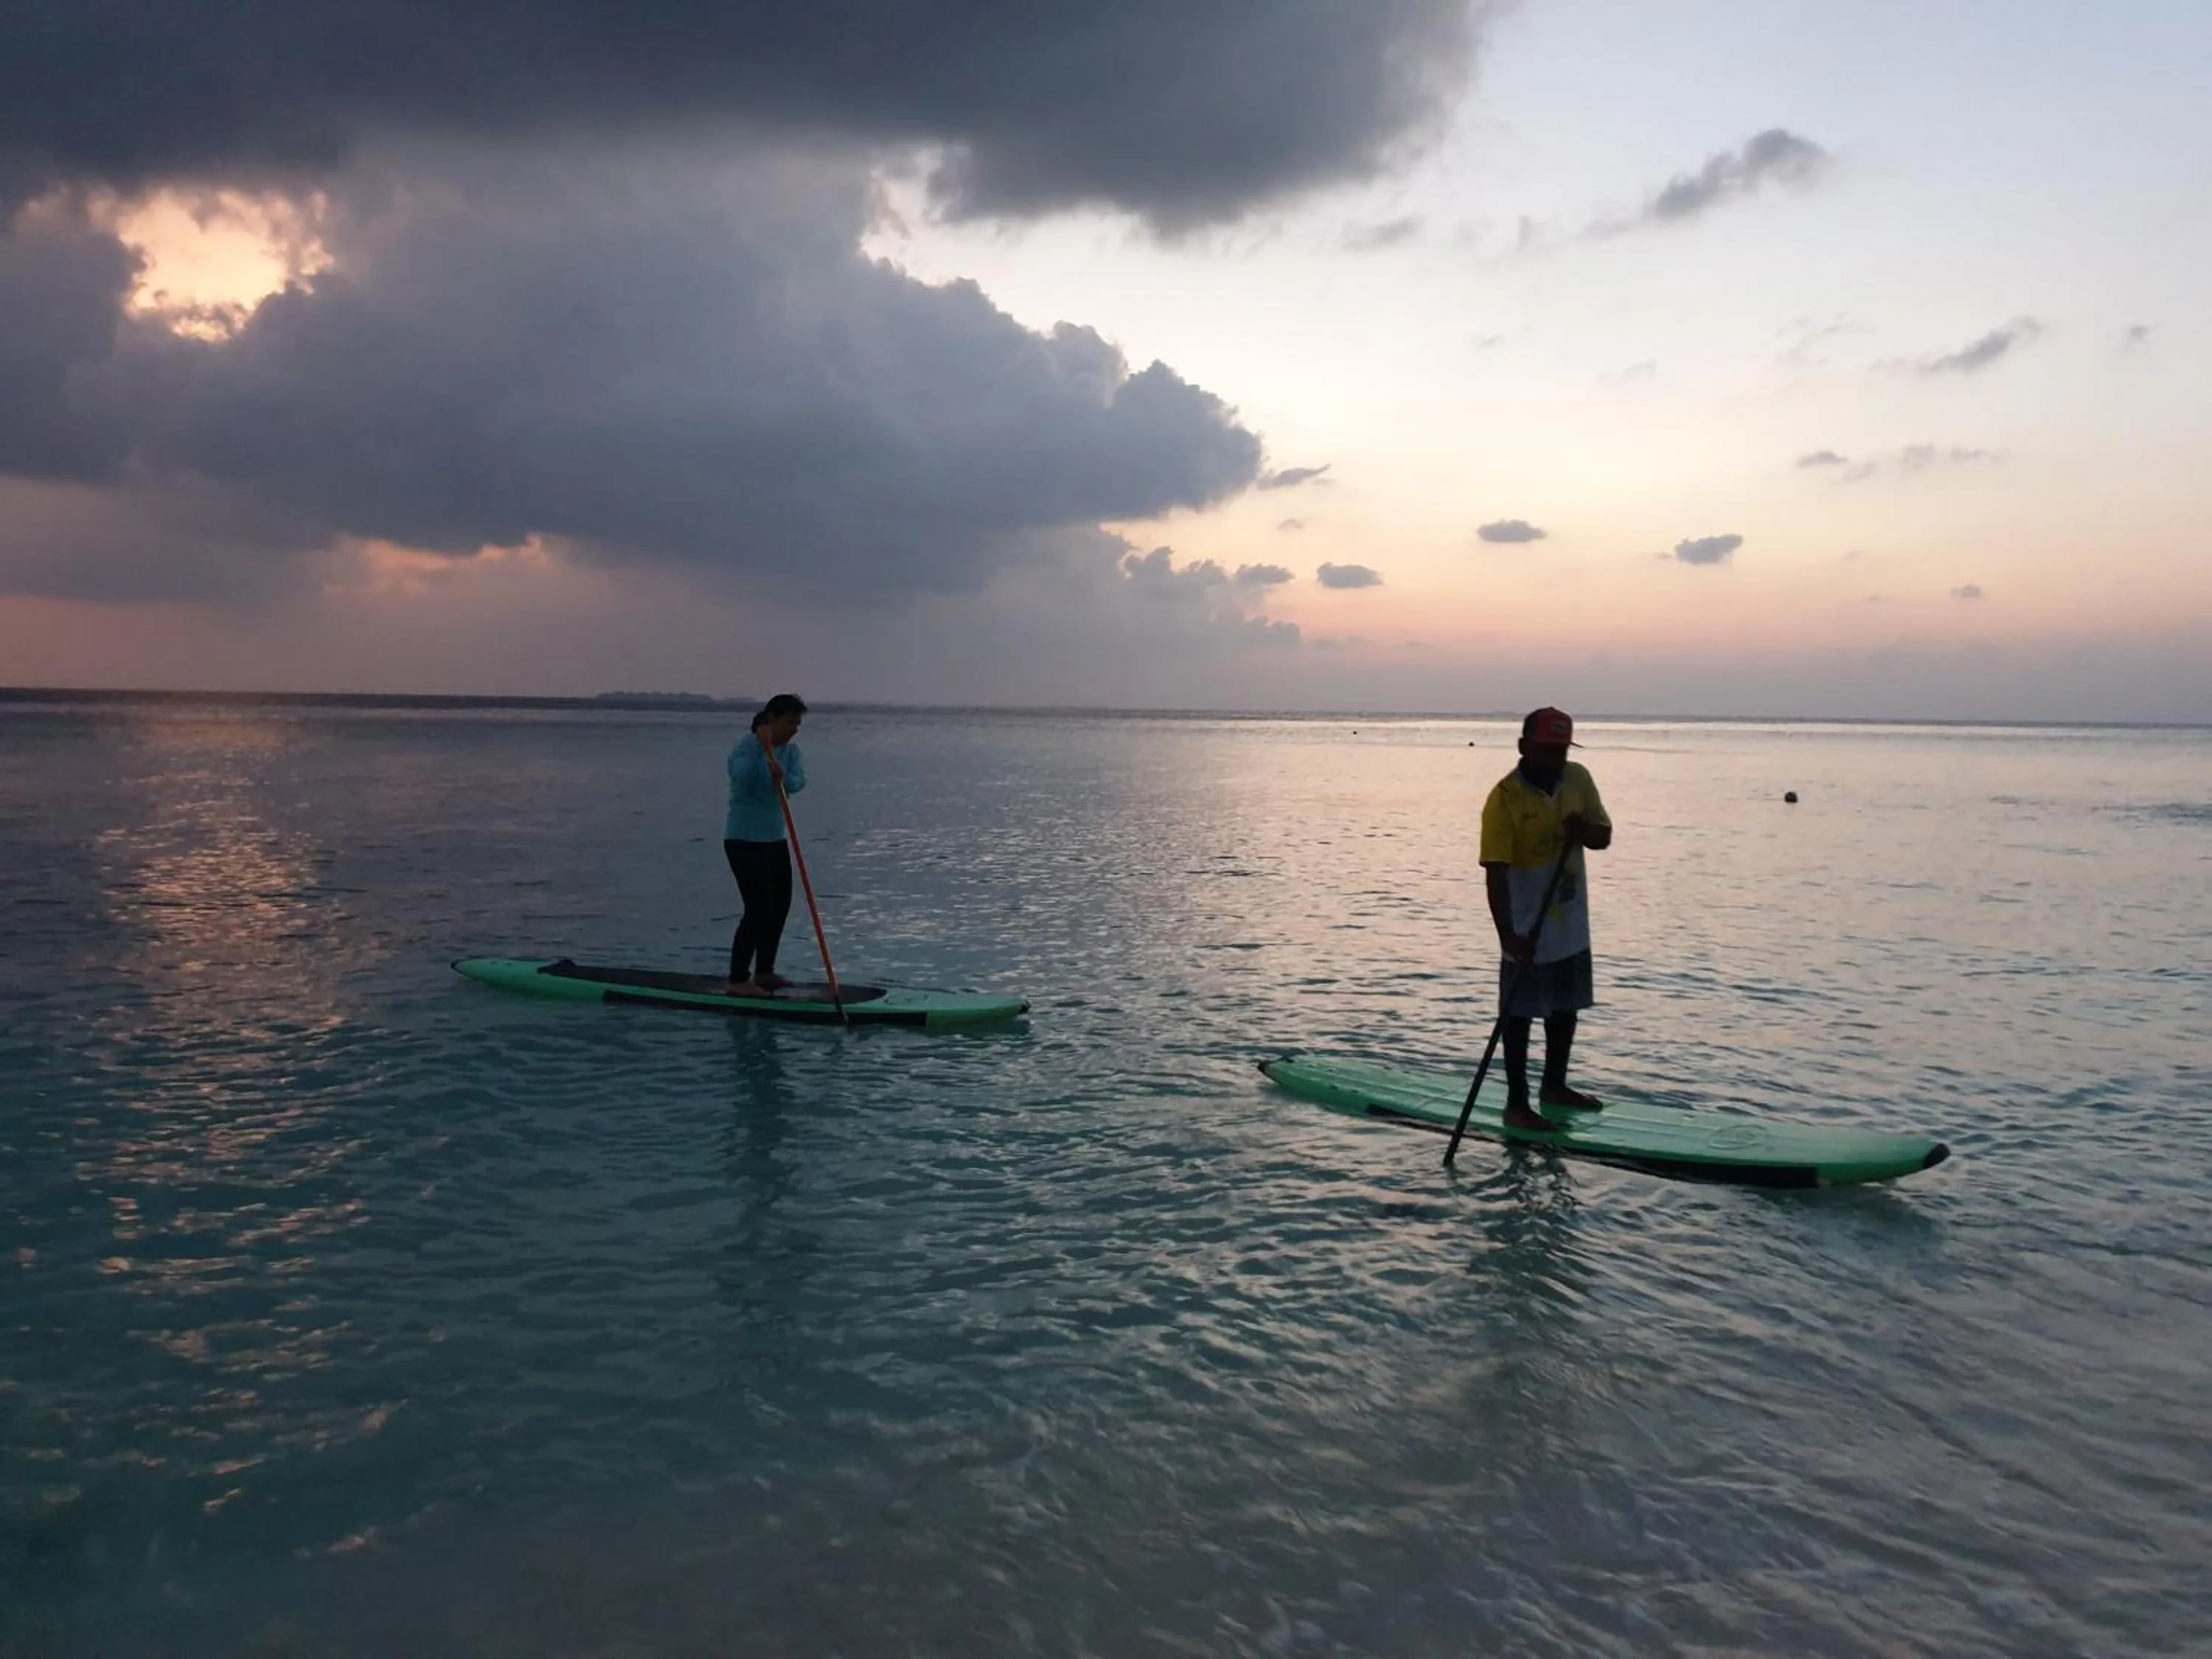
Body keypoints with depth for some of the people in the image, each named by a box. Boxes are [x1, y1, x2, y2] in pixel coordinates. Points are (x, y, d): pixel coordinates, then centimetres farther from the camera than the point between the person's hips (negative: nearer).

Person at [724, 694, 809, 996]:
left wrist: (783, 776, -31)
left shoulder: (790, 749, 6)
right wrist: (762, 749, -33)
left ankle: (764, 972, 27)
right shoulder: (745, 746, -14)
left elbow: (798, 781, -11)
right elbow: (742, 780, -32)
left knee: (780, 905, 12)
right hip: (744, 840, -8)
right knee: (758, 909, -11)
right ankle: (738, 980, -3)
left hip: (774, 838, 8)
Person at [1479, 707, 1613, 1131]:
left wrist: (1584, 830, -17)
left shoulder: (1578, 779, -2)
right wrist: (1509, 937, -32)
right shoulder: (1505, 798, -20)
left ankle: (1554, 1086, 36)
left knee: (1566, 1008, 19)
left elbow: (1604, 837, 8)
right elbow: (1496, 874, -24)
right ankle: (1516, 1105, 10)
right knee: (1519, 1014, 2)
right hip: (1528, 930, -7)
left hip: (1571, 923, 7)